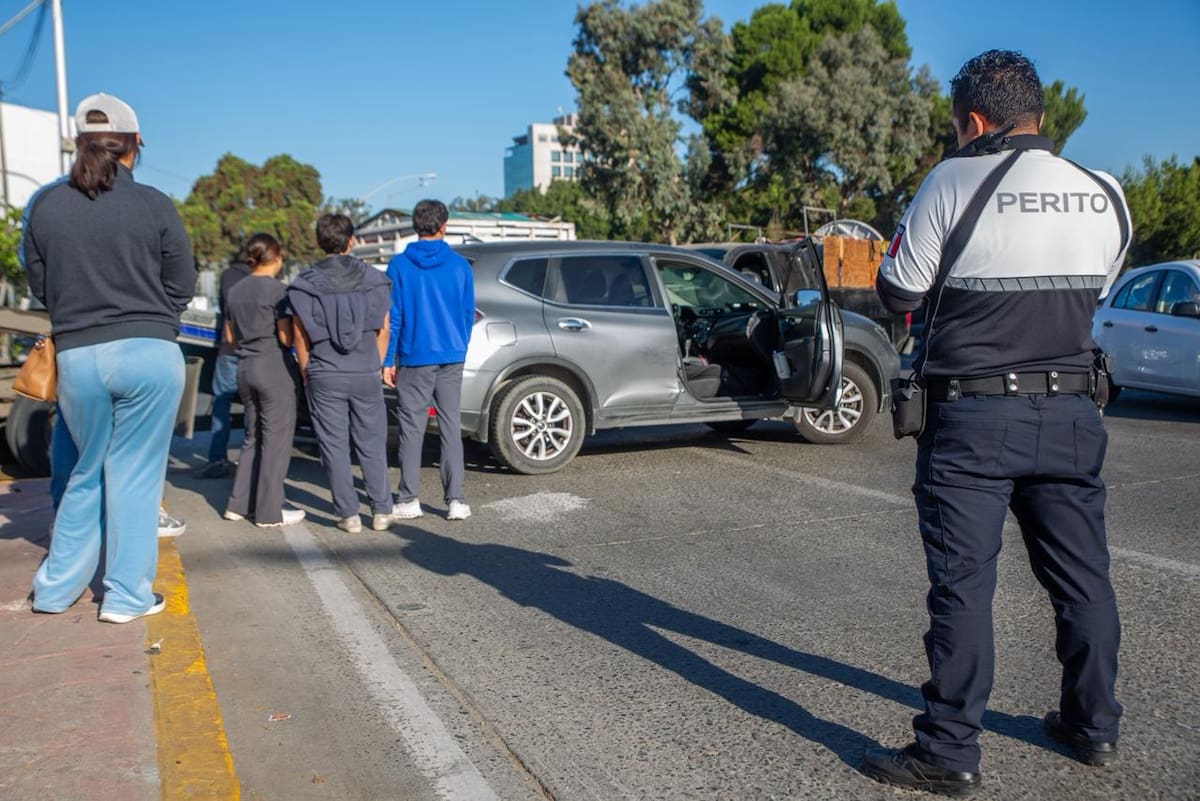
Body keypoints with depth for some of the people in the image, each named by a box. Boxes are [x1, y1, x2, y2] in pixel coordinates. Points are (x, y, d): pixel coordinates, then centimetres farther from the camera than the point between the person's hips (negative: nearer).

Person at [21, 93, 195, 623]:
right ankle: (126, 595, 15)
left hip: (77, 356, 3)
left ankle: (56, 588, 27)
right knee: (135, 475, 7)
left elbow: (39, 285, 10)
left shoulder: (44, 205, 2)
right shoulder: (154, 206, -5)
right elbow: (182, 287, 3)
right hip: (151, 353, -2)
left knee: (87, 473, 20)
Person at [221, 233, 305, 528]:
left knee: (253, 437, 17)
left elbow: (229, 335, 16)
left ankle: (239, 504, 19)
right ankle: (269, 512, 4)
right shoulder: (277, 289, -12)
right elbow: (287, 337, -15)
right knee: (276, 439, 0)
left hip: (245, 368, 7)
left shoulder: (236, 291, 10)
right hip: (275, 369, -7)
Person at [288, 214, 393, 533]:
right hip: (365, 376, 1)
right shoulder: (373, 279, 1)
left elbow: (300, 336, -2)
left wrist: (307, 374, 8)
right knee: (372, 446, 10)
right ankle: (381, 511, 12)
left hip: (324, 378, -1)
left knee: (334, 447, 6)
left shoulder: (305, 284, -3)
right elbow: (383, 330, 3)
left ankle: (348, 514, 8)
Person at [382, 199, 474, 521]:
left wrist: (387, 360, 0)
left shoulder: (399, 265, -4)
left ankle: (408, 500, 10)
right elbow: (468, 314, 7)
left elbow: (392, 317, -4)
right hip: (451, 359, 2)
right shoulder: (459, 265, 2)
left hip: (414, 359, -2)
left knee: (412, 428, 5)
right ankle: (455, 500, 5)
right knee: (451, 426, 5)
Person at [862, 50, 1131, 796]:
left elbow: (899, 294, -6)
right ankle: (1094, 725, 33)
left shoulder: (955, 183, -11)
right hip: (1071, 411, 5)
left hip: (973, 417, -5)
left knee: (963, 581, 1)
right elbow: (1094, 289, 16)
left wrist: (949, 268, 14)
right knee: (1082, 573, 17)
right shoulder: (1106, 195, 4)